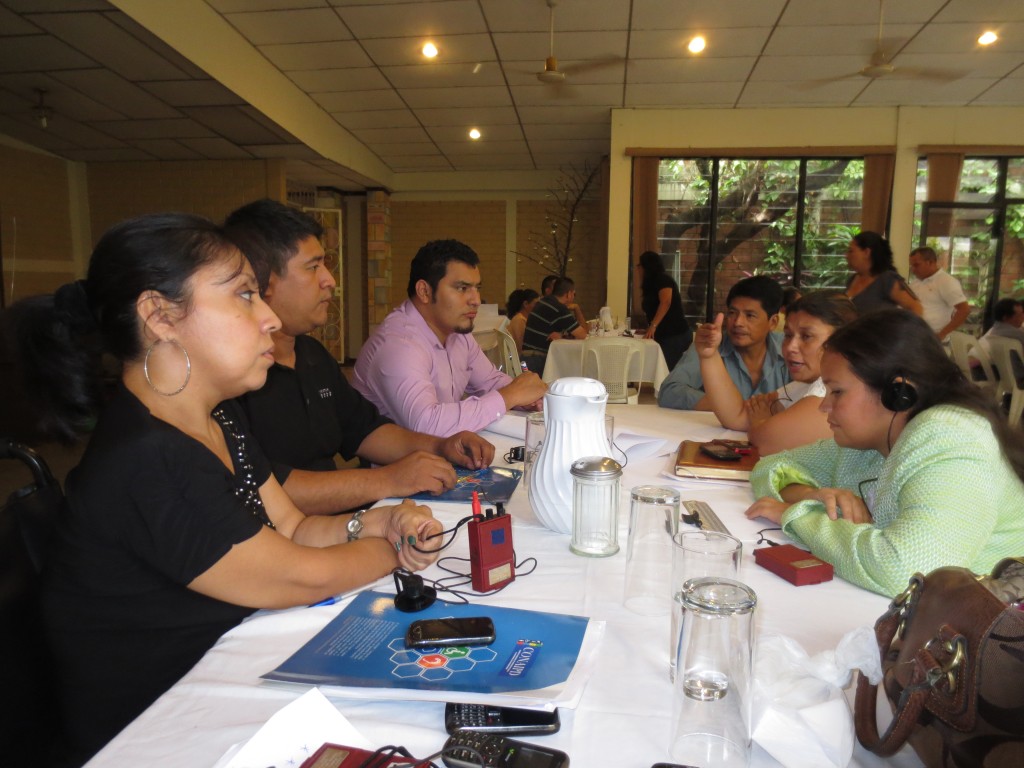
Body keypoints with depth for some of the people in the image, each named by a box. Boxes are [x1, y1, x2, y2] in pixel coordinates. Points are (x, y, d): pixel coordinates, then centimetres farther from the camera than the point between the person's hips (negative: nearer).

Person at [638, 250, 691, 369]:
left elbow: (666, 302, -24)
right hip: (665, 335, 9)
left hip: (676, 335, -9)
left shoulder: (662, 279, -7)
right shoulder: (651, 284, 21)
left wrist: (653, 326, -30)